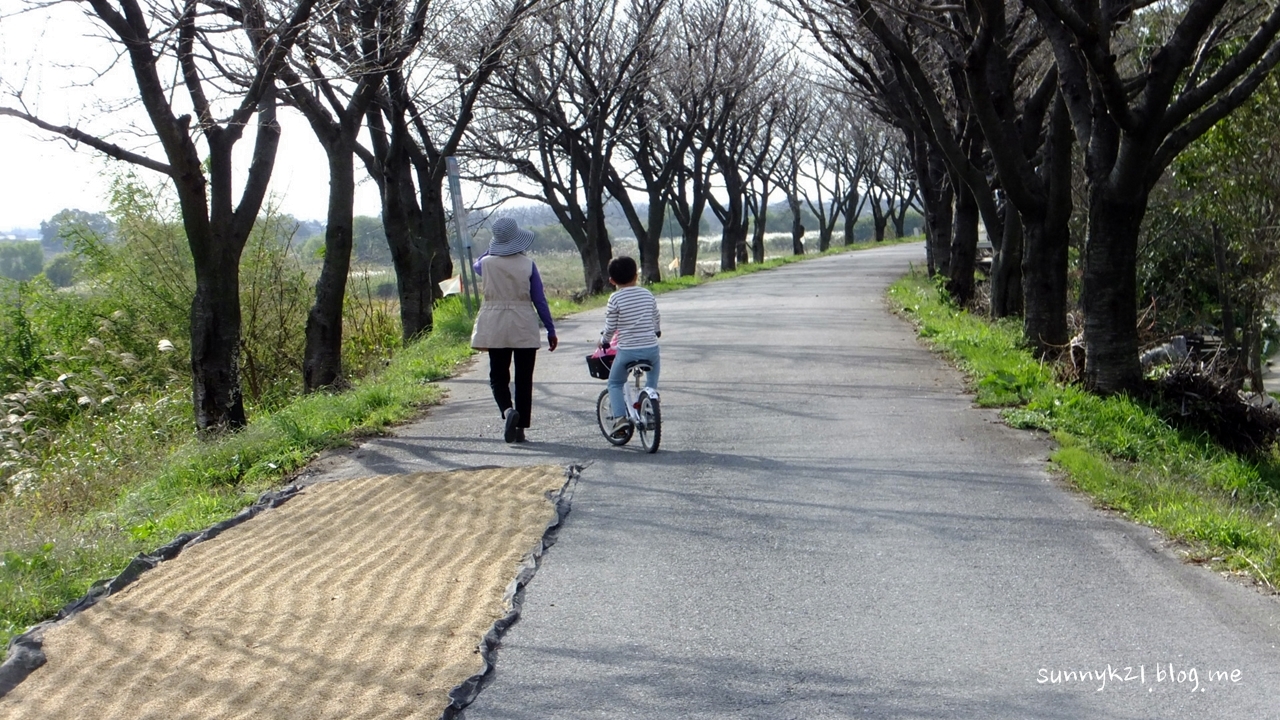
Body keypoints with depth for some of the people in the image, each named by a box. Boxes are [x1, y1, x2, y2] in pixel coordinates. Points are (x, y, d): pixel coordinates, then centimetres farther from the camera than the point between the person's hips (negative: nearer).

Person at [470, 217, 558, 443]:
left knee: (498, 376, 10)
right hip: (524, 329, 0)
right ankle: (521, 427, 8)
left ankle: (508, 410, -18)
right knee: (524, 379, 9)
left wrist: (492, 249, 18)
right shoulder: (527, 264, -5)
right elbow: (539, 299, -2)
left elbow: (476, 266, 23)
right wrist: (550, 330, 4)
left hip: (495, 328, 0)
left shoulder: (487, 263, -4)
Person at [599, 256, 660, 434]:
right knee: (654, 366, 36)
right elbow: (656, 318, 19)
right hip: (650, 348, 3)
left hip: (627, 350, -3)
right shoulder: (647, 294, 6)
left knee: (614, 384, 17)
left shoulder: (615, 299, -6)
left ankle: (620, 417, -2)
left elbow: (610, 327, -5)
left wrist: (603, 341, 15)